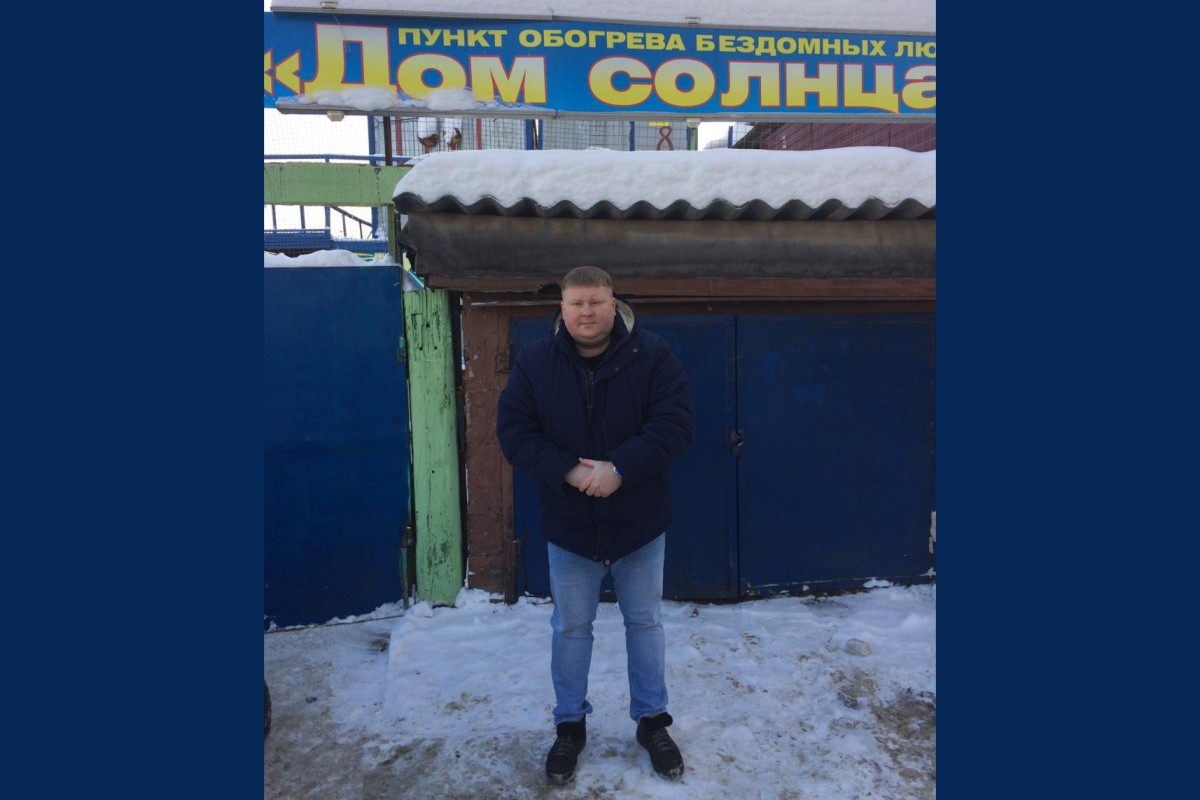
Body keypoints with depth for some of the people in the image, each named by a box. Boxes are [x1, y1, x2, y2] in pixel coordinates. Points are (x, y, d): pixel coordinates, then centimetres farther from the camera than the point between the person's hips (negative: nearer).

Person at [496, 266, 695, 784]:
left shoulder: (652, 355, -10)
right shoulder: (533, 361, -6)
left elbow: (676, 423, -16)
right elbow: (513, 431, -8)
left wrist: (619, 468, -27)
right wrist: (568, 470, -22)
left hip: (639, 522, 0)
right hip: (568, 523, 1)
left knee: (645, 622, 15)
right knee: (570, 627, 14)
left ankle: (652, 721, 35)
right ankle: (570, 725, 34)